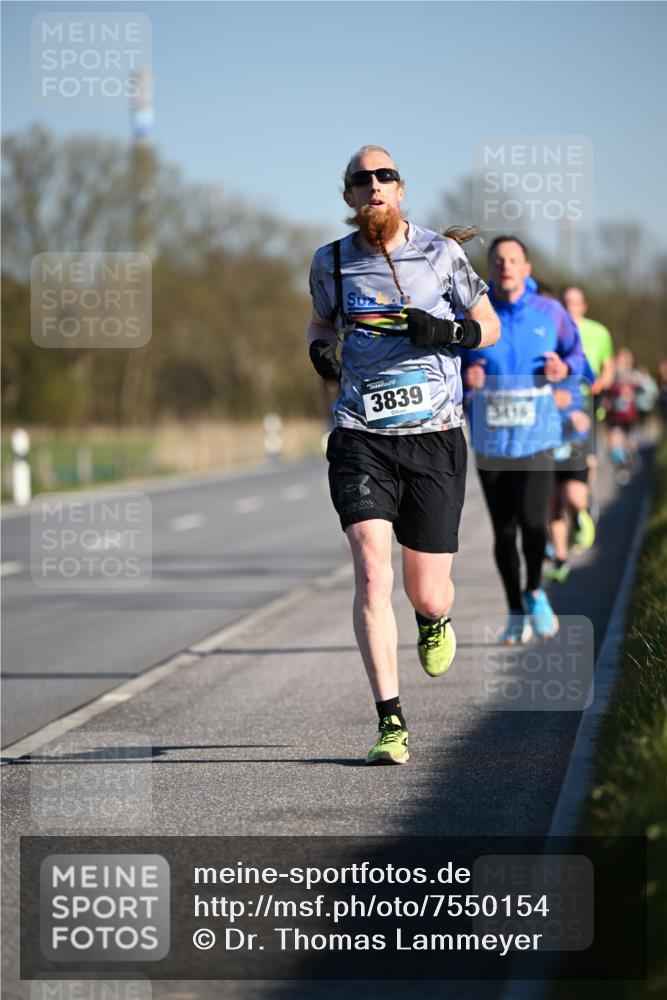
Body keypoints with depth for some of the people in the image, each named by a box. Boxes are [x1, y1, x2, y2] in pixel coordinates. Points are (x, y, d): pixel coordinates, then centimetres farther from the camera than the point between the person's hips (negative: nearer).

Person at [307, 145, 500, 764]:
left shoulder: (441, 254, 1)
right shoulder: (331, 263, 5)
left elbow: (489, 325, 11)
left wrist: (449, 331, -10)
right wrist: (319, 348, 2)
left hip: (434, 438, 0)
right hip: (361, 440, 0)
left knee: (428, 595, 3)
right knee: (372, 573, -18)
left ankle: (433, 622, 44)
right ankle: (391, 724, -14)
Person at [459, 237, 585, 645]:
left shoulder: (550, 313, 0)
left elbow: (577, 354, 12)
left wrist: (565, 368, -10)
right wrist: (465, 378, -15)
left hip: (537, 439, -1)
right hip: (490, 442, 1)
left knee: (532, 520, -16)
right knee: (504, 530, 4)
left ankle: (535, 592, 12)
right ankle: (517, 612, 21)